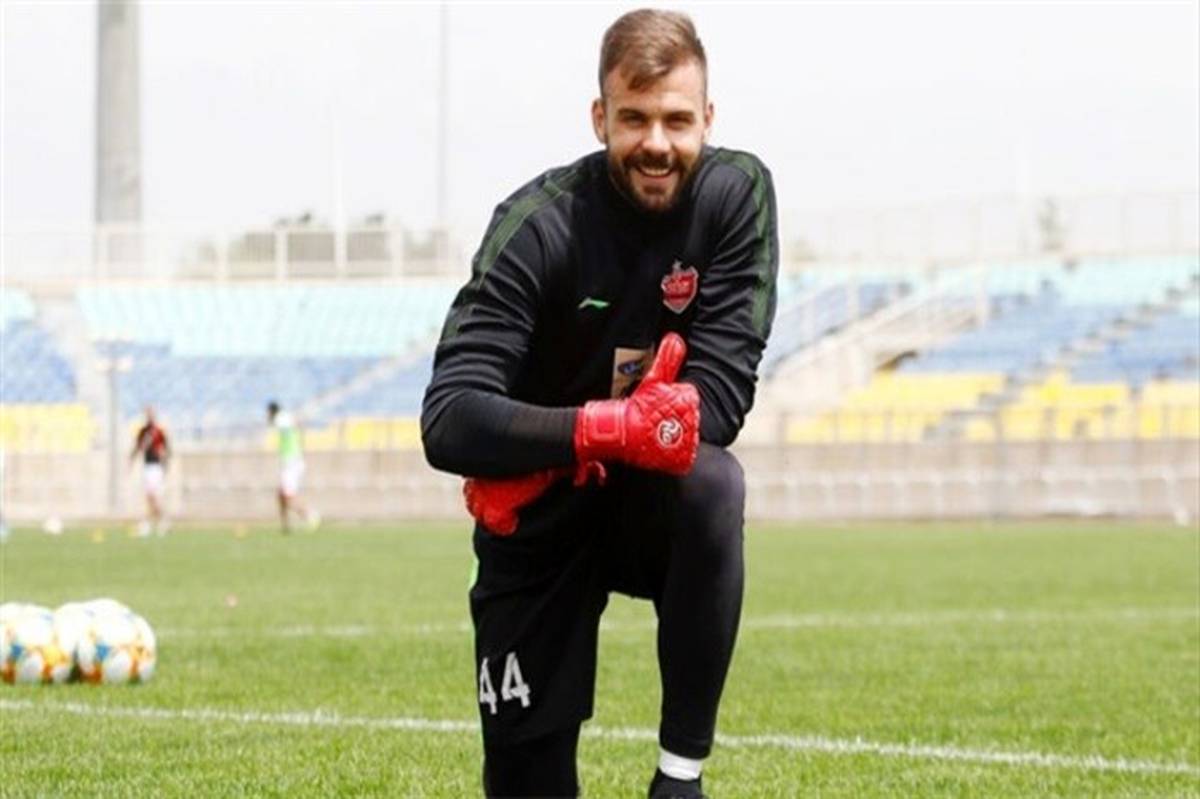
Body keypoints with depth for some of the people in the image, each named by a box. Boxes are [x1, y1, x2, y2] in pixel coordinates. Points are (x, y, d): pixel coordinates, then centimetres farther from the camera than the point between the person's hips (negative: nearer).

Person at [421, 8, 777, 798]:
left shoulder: (737, 193, -14)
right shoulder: (539, 226, -21)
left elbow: (721, 397, -20)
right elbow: (449, 424, -30)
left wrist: (556, 456, -28)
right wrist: (608, 428, -44)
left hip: (656, 503, 1)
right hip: (542, 524, -1)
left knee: (710, 482, -34)